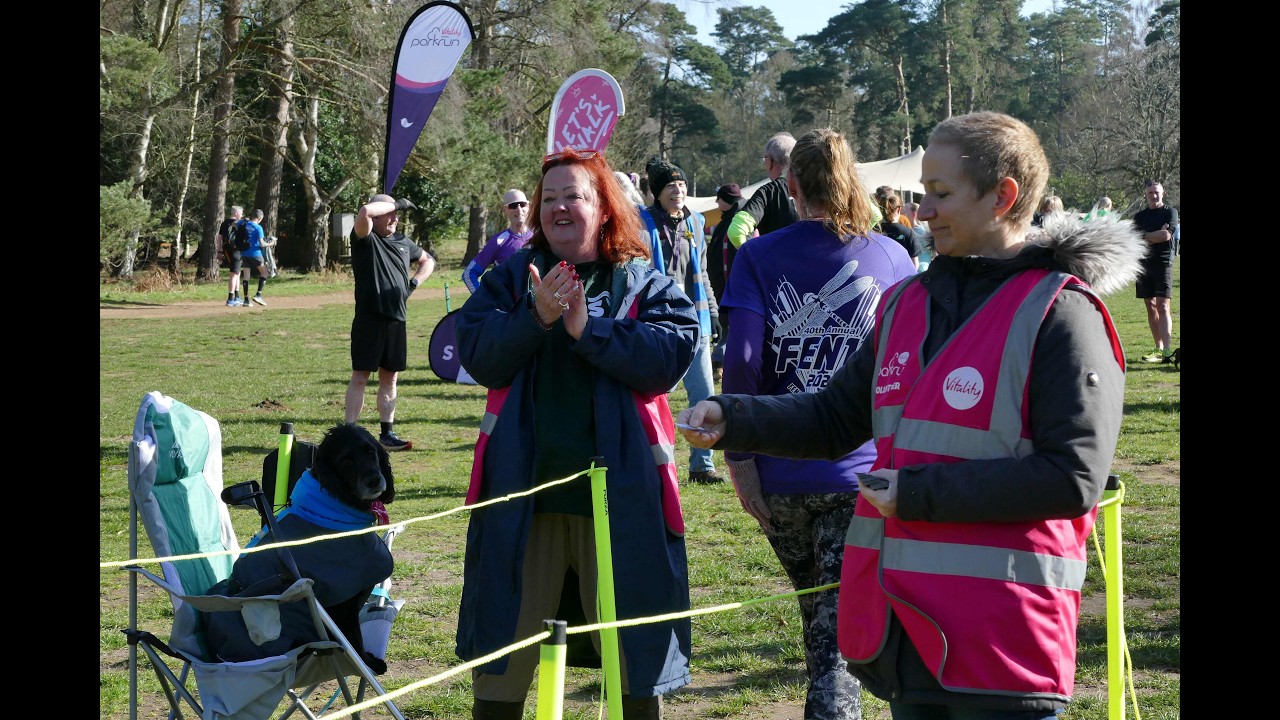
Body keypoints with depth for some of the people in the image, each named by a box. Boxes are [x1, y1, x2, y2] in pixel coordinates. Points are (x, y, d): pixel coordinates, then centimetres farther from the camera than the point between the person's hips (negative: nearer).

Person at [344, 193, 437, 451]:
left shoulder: (402, 242, 15)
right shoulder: (365, 239, -4)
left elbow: (428, 260, 30)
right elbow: (365, 212, -25)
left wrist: (414, 282, 12)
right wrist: (398, 204, -13)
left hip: (396, 320, 6)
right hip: (369, 320, -6)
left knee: (390, 377, 11)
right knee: (360, 376, -3)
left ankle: (387, 433, 17)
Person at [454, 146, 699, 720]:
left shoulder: (645, 284, 4)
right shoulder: (511, 279, 8)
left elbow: (670, 354, -13)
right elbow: (477, 355, -6)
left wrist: (590, 329, -20)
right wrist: (536, 318, -19)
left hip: (618, 494, -1)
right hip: (523, 491, 1)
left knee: (635, 650, 9)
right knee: (503, 649, 9)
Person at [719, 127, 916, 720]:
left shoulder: (759, 257, -1)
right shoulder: (892, 258, 2)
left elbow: (741, 362, -10)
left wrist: (739, 458, -4)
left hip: (783, 474, 1)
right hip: (863, 472, -1)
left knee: (816, 617, 21)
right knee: (841, 632, -2)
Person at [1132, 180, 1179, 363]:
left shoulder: (1170, 213, 2)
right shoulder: (1140, 216, 14)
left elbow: (1167, 235, -12)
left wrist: (1146, 236, -2)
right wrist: (1158, 234, -7)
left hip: (1163, 264, -5)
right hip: (1144, 264, 5)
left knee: (1162, 306, -13)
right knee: (1150, 307, 6)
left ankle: (1167, 351, -20)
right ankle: (1159, 349, 13)